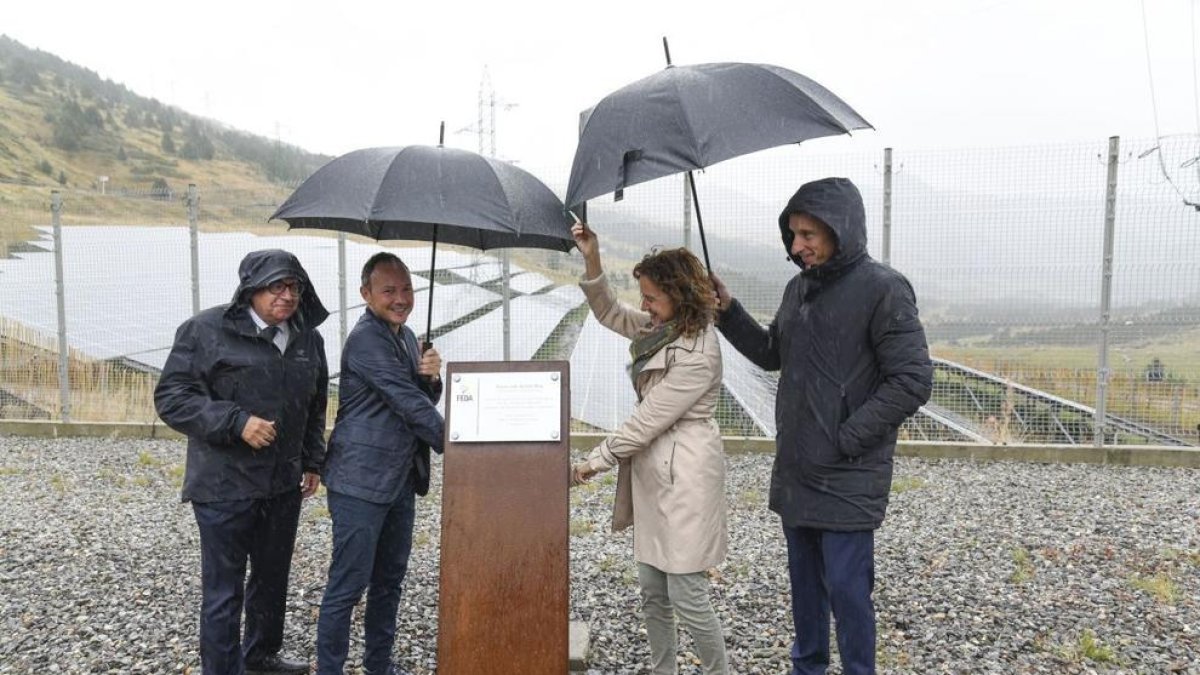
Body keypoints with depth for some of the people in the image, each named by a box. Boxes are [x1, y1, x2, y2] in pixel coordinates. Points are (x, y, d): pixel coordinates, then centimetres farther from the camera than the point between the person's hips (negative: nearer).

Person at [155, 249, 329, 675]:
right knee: (224, 590, 3)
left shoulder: (308, 339, 8)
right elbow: (171, 397, -13)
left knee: (273, 577, 20)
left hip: (284, 484, 6)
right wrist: (236, 421, -23)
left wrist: (313, 462, 17)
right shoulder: (208, 330, -10)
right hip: (225, 485, -6)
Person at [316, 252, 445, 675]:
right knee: (349, 585, 0)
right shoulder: (366, 339, -15)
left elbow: (423, 398, 16)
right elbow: (409, 403, -20)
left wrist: (432, 376, -6)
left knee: (390, 580, 17)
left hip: (401, 479, 9)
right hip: (361, 481, -9)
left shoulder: (405, 336, 13)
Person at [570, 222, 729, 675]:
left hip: (686, 472, -9)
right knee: (652, 591, 16)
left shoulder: (698, 354, -21)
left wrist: (595, 461, -11)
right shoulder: (659, 328, 6)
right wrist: (592, 261, 2)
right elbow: (609, 313, 18)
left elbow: (647, 421, -19)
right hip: (652, 470, 9)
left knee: (687, 596, -1)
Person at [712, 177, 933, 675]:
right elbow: (772, 355, 21)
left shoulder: (882, 289, -14)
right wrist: (728, 311, 7)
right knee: (804, 580, 19)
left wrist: (846, 439, -17)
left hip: (847, 479, -7)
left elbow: (913, 381, -17)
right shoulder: (799, 287, 8)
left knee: (847, 588, 1)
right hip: (794, 470, 7)